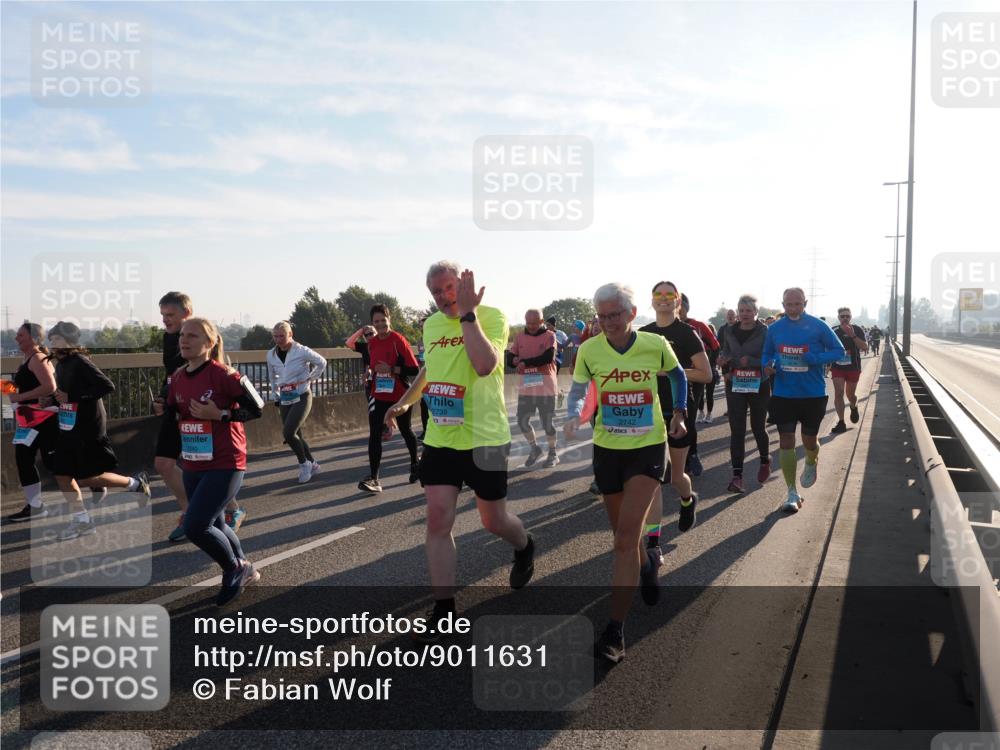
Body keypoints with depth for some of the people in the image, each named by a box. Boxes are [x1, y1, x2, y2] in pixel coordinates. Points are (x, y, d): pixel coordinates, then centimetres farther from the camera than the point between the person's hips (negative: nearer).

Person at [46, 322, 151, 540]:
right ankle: (81, 519, 17)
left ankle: (135, 483, 14)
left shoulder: (80, 363, -16)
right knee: (62, 474, 6)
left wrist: (71, 396, -25)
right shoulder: (61, 365, 10)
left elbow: (107, 386, -27)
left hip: (88, 428, -9)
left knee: (87, 478, -4)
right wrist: (55, 399, 5)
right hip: (68, 428, 9)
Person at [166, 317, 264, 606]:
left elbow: (256, 407, -16)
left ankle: (235, 568, 12)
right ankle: (245, 569, 41)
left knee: (194, 526, -14)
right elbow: (172, 413, 19)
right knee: (213, 525, 18)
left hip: (225, 465, -8)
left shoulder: (223, 375, -16)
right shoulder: (178, 378, 4)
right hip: (192, 467, 8)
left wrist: (220, 415, -23)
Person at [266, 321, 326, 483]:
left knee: (288, 433, -18)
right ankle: (312, 464, 23)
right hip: (284, 399, 6)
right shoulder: (271, 355, 5)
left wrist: (309, 379, -2)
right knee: (295, 435, 6)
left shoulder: (302, 351, -10)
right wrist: (275, 397, 16)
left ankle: (304, 464, 1)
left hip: (302, 397, -5)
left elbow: (321, 362, 3)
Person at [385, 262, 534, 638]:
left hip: (484, 439, -5)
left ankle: (525, 548, 45)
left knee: (493, 520, 10)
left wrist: (467, 312, -27)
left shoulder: (491, 316, -12)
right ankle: (444, 608, 7)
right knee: (438, 519, -3)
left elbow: (485, 365, -30)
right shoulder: (431, 324, 8)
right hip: (439, 439, 5)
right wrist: (405, 401, 29)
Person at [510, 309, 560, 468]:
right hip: (525, 387, 4)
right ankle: (534, 448, 29)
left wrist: (525, 362, -17)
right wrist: (516, 361, -19)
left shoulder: (549, 336, -5)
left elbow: (548, 357, -20)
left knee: (548, 423, 4)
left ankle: (553, 454, 22)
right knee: (522, 421, 6)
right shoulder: (520, 337, 7)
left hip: (546, 387, -4)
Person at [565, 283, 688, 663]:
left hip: (648, 448, -2)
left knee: (626, 538, -14)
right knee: (624, 534, 16)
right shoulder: (589, 350, -7)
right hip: (607, 449, 3)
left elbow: (677, 374, 13)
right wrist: (574, 416, -16)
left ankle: (615, 632, -11)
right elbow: (578, 390, 3)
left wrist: (679, 412, 10)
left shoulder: (656, 344, -8)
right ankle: (646, 565, 52)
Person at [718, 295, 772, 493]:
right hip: (735, 387, 2)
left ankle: (765, 461, 39)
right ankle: (737, 474, -3)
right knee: (737, 430, -3)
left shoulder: (765, 332, -7)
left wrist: (749, 361, -25)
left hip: (759, 387, -2)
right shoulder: (730, 331, 4)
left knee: (758, 427, 11)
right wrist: (726, 370, -6)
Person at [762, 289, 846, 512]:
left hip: (813, 395, -1)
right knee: (786, 441, -2)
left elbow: (838, 350, -3)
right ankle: (792, 494, 6)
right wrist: (768, 366, -9)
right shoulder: (775, 328, 1)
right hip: (783, 394, 1)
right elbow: (767, 354, 14)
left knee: (809, 440, 11)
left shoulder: (817, 326, -6)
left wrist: (815, 358, -21)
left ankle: (811, 464, 48)